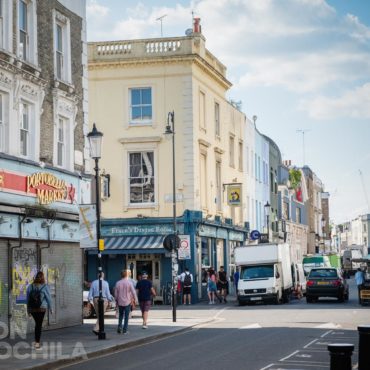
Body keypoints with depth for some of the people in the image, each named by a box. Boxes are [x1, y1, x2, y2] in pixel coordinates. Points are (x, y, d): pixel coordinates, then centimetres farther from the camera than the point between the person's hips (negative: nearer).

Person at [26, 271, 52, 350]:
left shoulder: (30, 286, 2)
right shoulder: (45, 287, -8)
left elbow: (28, 299, 4)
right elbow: (48, 298, -5)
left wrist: (28, 310, 11)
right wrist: (50, 308, 8)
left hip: (32, 308, 4)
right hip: (41, 308, -4)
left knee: (37, 323, 21)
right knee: (39, 325, 2)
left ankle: (36, 341, 19)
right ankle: (37, 344, -1)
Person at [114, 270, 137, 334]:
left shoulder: (118, 283, -2)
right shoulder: (129, 283, -9)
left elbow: (115, 293, 2)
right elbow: (133, 292, -10)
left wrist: (116, 301, 14)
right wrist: (134, 299, 6)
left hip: (120, 302, 2)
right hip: (127, 302, -2)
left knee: (120, 316, 17)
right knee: (126, 317, 5)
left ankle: (119, 327, 1)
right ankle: (125, 330, 4)